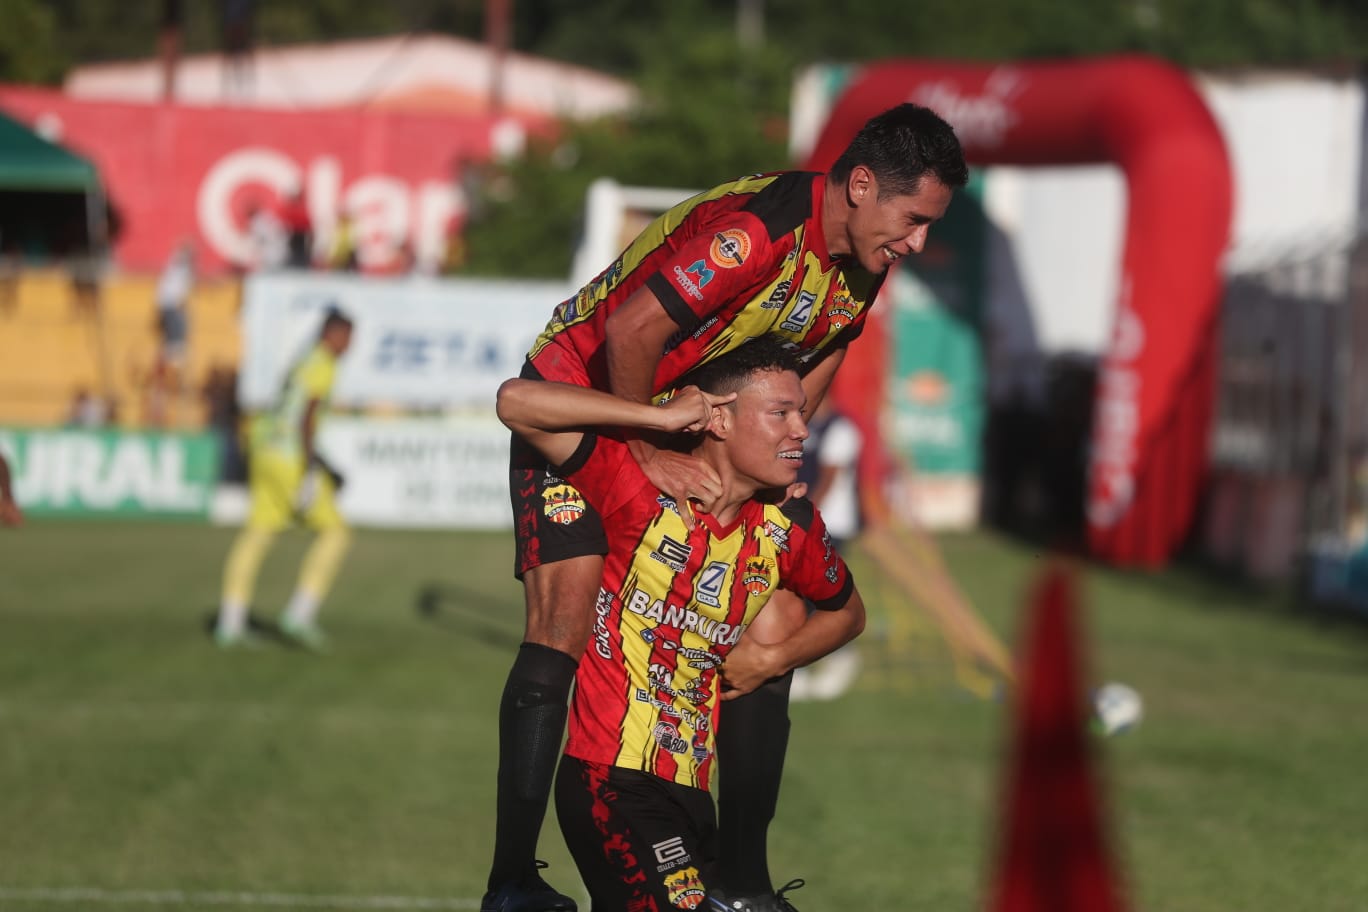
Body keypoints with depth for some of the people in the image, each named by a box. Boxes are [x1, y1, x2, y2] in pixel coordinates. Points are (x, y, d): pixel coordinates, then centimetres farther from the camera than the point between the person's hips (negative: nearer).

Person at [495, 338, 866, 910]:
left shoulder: (790, 527, 6)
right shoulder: (642, 488, -10)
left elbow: (846, 612, 26)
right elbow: (517, 401, -19)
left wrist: (773, 658, 7)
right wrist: (661, 416, -18)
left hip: (690, 789, 7)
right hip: (609, 776, -7)